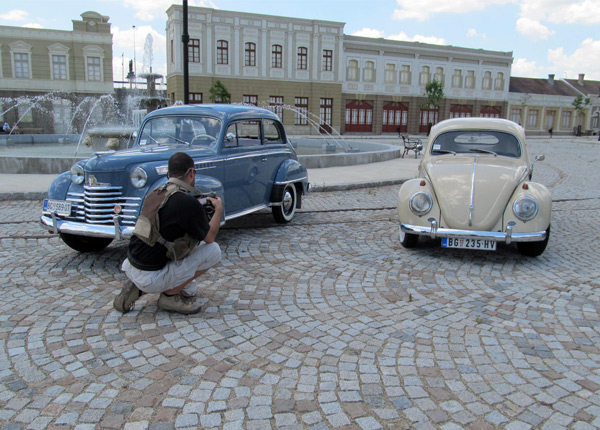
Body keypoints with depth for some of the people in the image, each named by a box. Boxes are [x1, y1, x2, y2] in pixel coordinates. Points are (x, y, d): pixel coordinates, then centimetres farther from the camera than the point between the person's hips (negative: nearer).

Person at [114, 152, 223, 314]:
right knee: (213, 251, -2)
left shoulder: (154, 195, 6)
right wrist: (219, 209, 11)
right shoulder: (188, 203, -18)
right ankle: (170, 295, 3)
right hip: (150, 277, -8)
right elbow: (209, 237, -4)